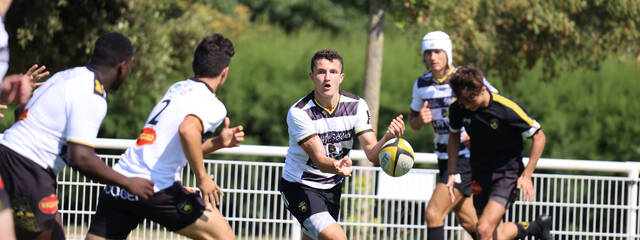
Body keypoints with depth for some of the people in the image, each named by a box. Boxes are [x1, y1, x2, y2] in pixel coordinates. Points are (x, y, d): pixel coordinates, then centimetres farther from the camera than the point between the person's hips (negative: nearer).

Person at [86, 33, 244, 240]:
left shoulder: (177, 88, 20)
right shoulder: (214, 106, -3)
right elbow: (187, 130, -26)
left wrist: (217, 143, 20)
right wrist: (202, 178, -16)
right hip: (156, 189, -7)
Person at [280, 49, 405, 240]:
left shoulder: (356, 106, -10)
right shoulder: (298, 113, -22)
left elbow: (373, 154, -16)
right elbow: (319, 159, -28)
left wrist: (388, 137, -38)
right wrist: (336, 166, -51)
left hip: (332, 188, 6)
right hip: (299, 186, -6)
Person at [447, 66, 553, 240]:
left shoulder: (508, 109, -22)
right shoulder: (457, 108, -9)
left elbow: (539, 137, -10)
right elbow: (454, 137, 12)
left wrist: (526, 175, -13)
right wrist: (452, 174, 5)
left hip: (507, 173, -5)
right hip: (480, 174, 5)